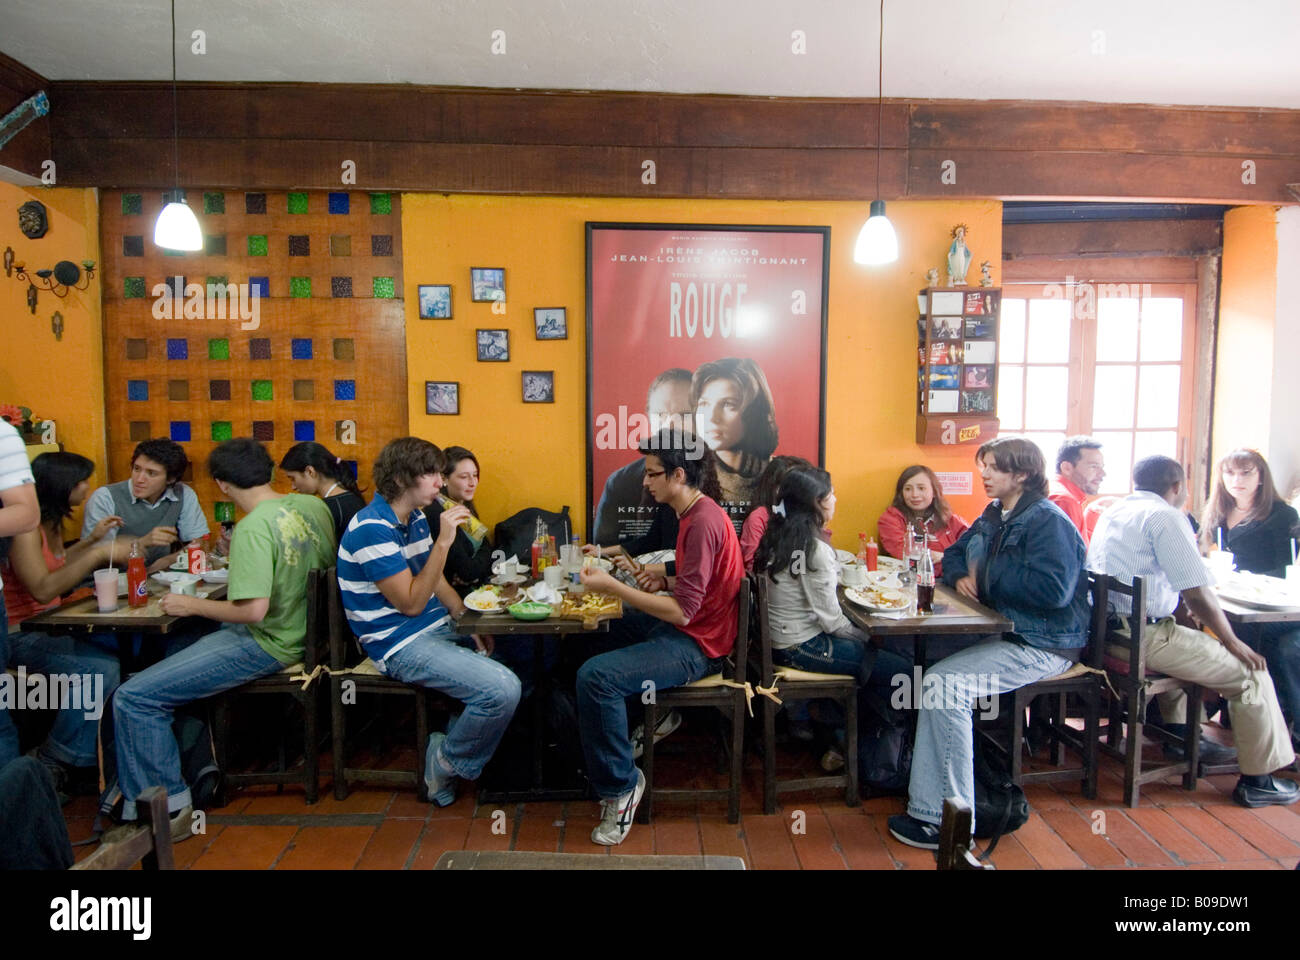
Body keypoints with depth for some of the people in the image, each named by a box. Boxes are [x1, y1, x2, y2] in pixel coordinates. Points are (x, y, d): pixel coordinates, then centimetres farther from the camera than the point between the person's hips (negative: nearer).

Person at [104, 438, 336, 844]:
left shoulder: (253, 528, -24)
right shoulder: (313, 505, 0)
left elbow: (254, 611, -27)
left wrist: (192, 605, -10)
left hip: (269, 644, -9)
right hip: (303, 628, 9)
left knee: (133, 699, -6)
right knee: (182, 643, 30)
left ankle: (168, 809, 2)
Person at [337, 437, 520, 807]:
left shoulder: (416, 517, 11)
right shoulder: (372, 528, -18)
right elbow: (411, 603, -21)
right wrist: (443, 542, -24)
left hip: (438, 629, 9)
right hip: (401, 646, -9)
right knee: (503, 689, -24)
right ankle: (448, 762, 3)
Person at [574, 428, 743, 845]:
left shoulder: (703, 522, -24)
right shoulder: (696, 512, 8)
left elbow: (681, 611, -27)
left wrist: (611, 585, -23)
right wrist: (666, 582, 0)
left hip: (697, 644, -11)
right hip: (686, 624, 11)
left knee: (595, 676, -25)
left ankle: (619, 786, -8)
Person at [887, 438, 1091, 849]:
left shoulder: (1048, 521, -14)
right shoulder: (994, 516, 15)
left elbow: (1054, 589, -27)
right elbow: (954, 554, 26)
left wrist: (988, 575, -15)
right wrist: (960, 576, 1)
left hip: (1041, 645, -9)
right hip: (1003, 632, 9)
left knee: (945, 683, -26)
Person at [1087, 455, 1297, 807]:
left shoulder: (1112, 514, 15)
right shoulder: (1165, 517, -11)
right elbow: (1197, 595, -14)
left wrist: (1181, 614, 25)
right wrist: (1233, 642, 0)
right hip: (1142, 638, -9)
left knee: (1184, 640, 36)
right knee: (1252, 672, 5)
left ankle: (1177, 736, 45)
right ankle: (1258, 780, 13)